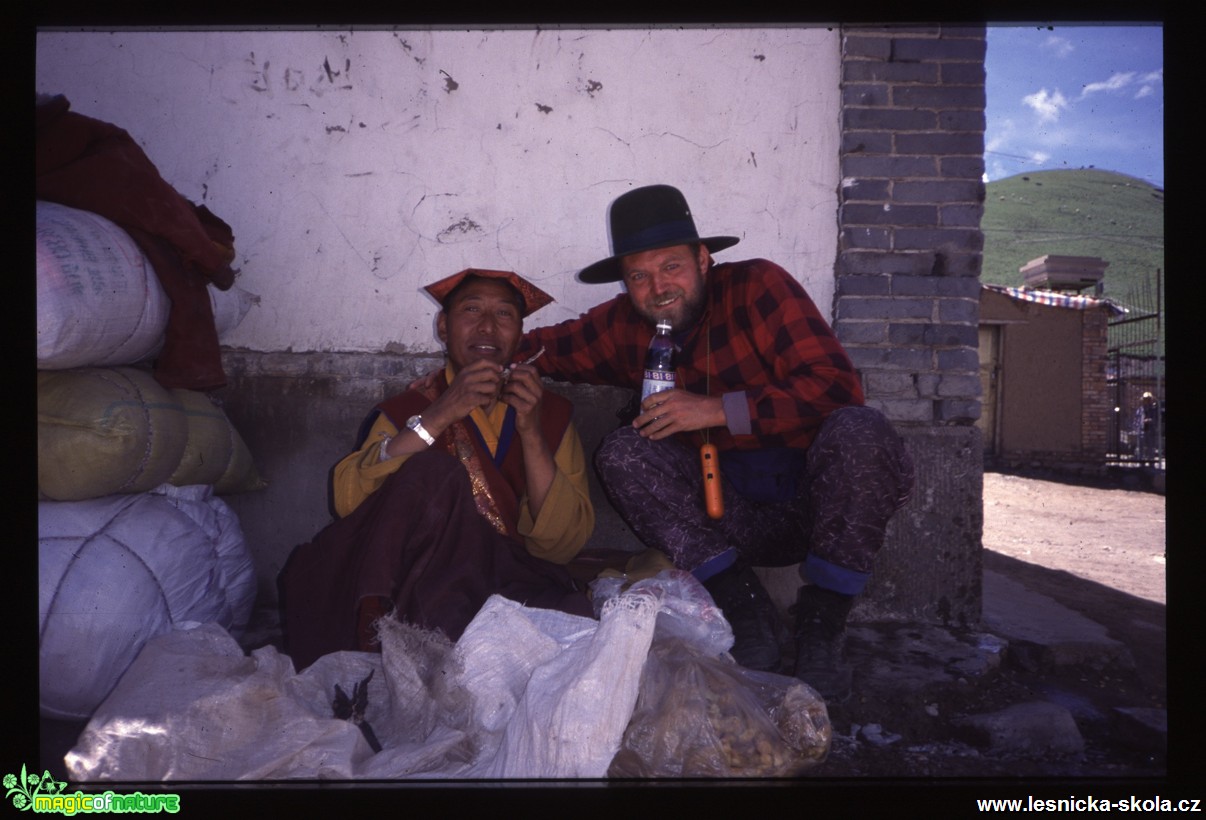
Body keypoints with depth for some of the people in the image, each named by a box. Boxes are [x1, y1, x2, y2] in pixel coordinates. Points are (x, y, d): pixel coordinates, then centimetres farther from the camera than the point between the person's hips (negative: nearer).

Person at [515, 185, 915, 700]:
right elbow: (533, 348, 13)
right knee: (621, 453, -14)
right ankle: (744, 609, -16)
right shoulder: (625, 327, 3)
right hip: (737, 516, 3)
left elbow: (837, 385, -19)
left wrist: (718, 409, -22)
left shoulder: (757, 285, -10)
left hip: (818, 498, -3)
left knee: (857, 430, -32)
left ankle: (822, 624, -16)